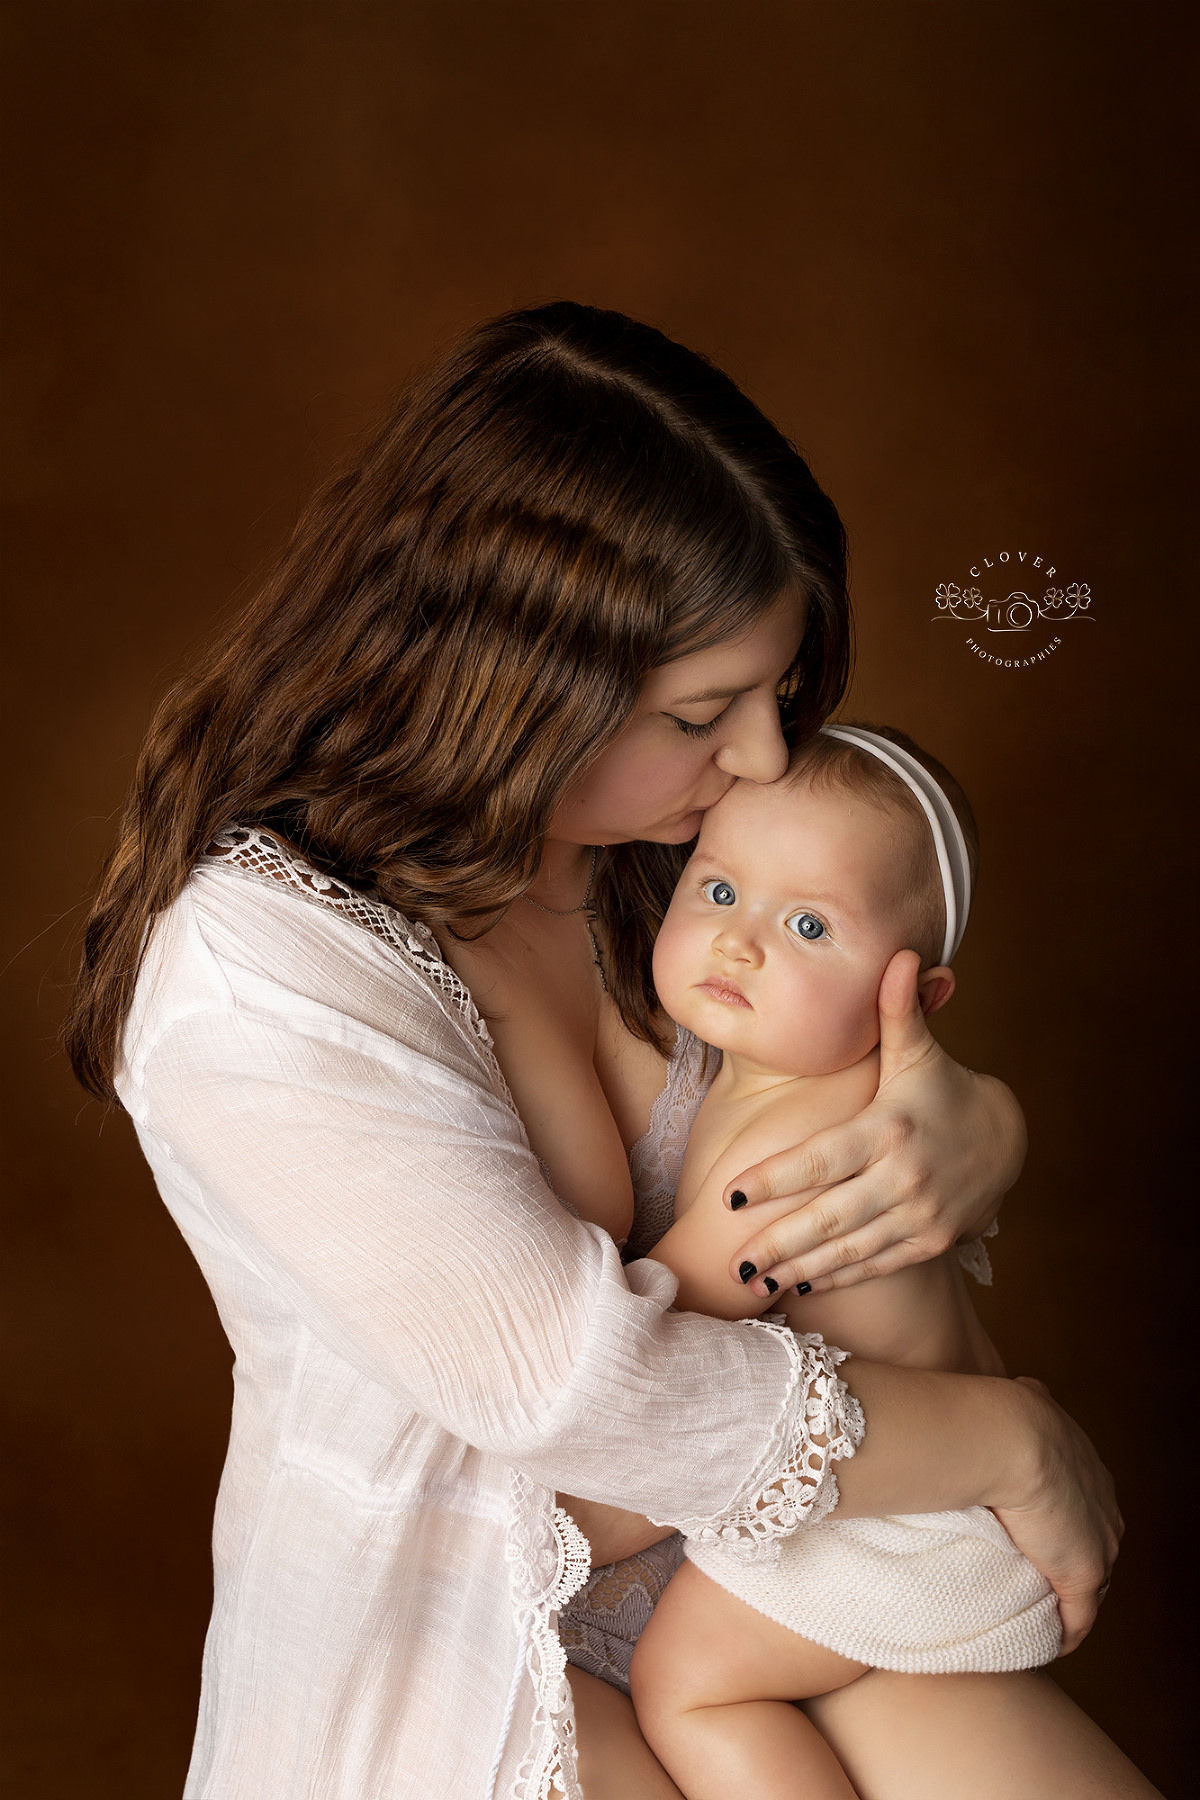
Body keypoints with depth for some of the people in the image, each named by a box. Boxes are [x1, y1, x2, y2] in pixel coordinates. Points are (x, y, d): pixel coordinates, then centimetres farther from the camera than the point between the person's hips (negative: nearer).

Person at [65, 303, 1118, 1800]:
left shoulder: (655, 830, -8)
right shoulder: (262, 985, -30)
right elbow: (585, 1393, -33)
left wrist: (976, 1137, -24)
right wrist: (1010, 1441, -22)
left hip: (722, 1512, 6)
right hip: (459, 1618, -5)